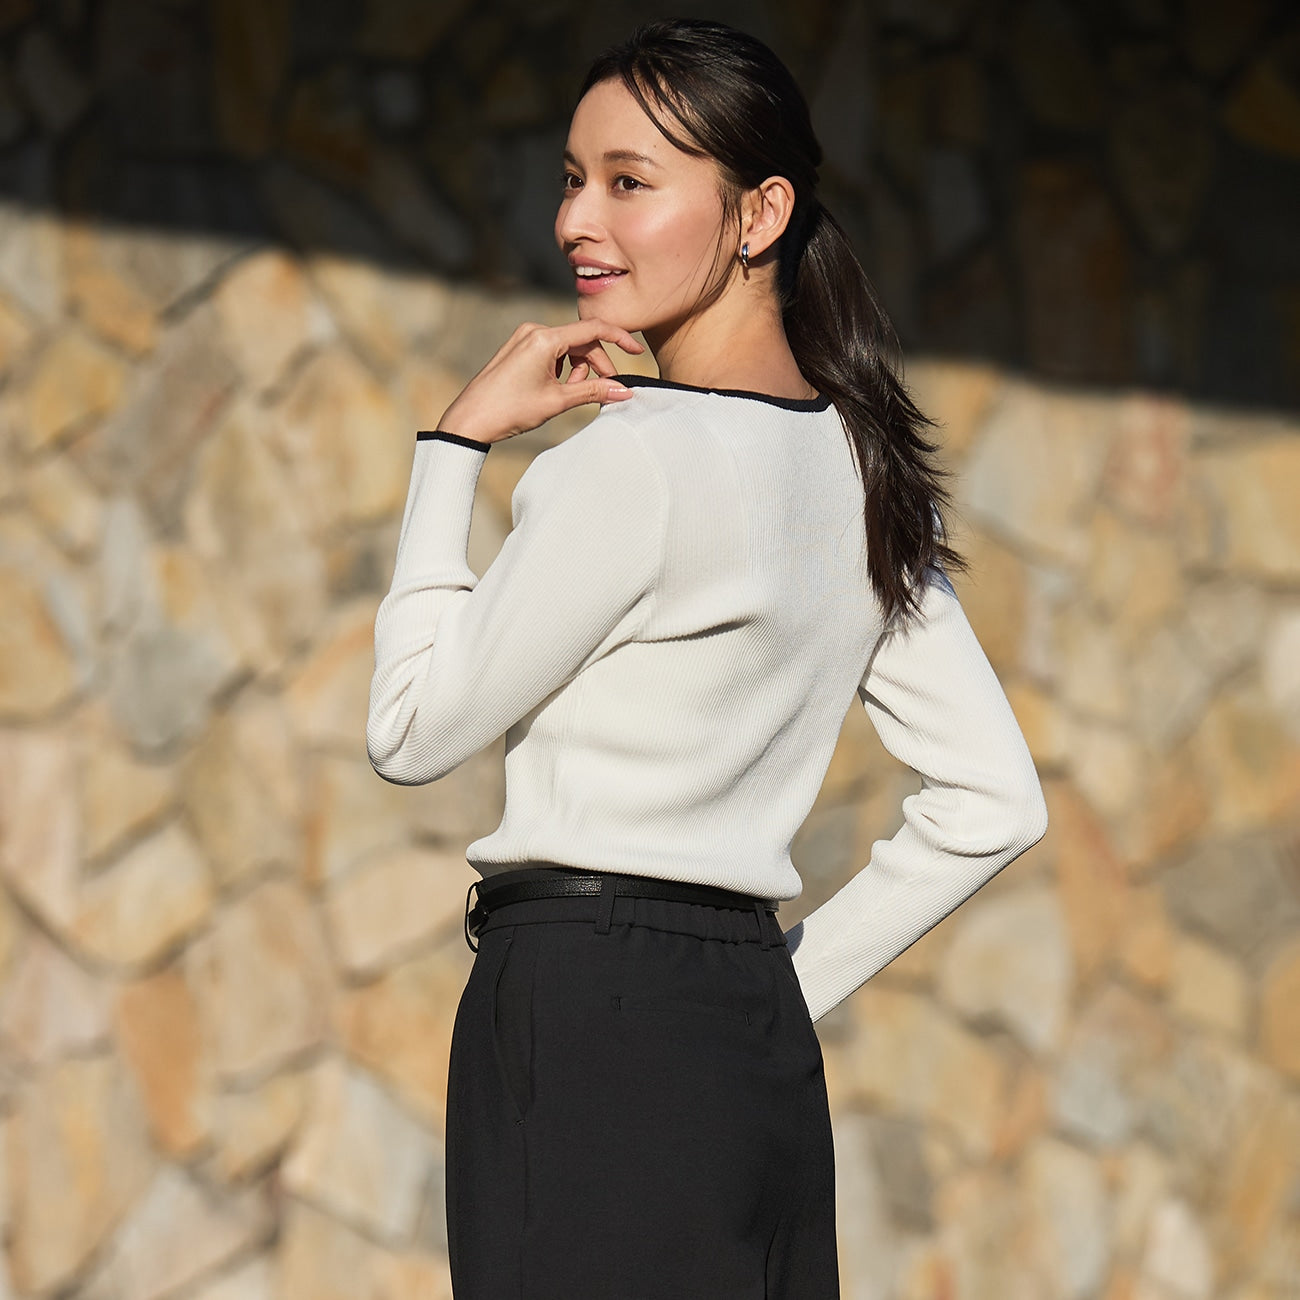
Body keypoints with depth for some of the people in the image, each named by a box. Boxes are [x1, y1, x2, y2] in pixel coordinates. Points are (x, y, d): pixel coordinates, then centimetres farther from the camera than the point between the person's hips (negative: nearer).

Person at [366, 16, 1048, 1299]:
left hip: (589, 1036, -9)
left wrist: (457, 444, 0)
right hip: (760, 1042, 9)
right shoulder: (854, 465, 13)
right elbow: (992, 803, 16)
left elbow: (413, 731, -5)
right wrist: (791, 984, 16)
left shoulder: (637, 459, -12)